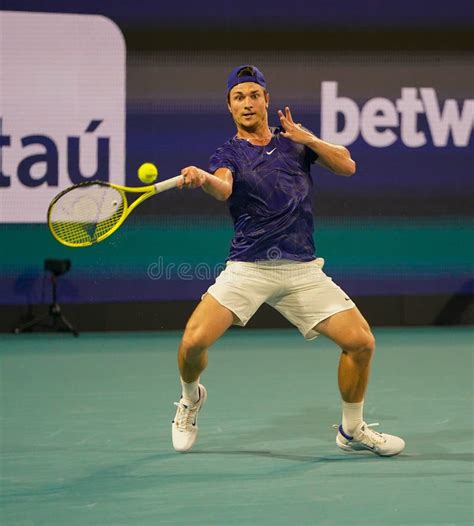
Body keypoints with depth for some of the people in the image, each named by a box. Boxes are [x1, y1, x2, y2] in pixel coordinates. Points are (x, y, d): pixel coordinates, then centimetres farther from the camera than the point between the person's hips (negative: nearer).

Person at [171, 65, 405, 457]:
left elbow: (346, 165, 5)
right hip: (248, 267, -2)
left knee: (361, 342, -8)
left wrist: (305, 138, -7)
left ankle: (352, 430, 15)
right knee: (194, 342, -18)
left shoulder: (294, 141, 14)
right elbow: (224, 187, -20)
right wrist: (204, 180, -43)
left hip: (302, 269, 2)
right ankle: (191, 399, 17)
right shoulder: (229, 154, 4)